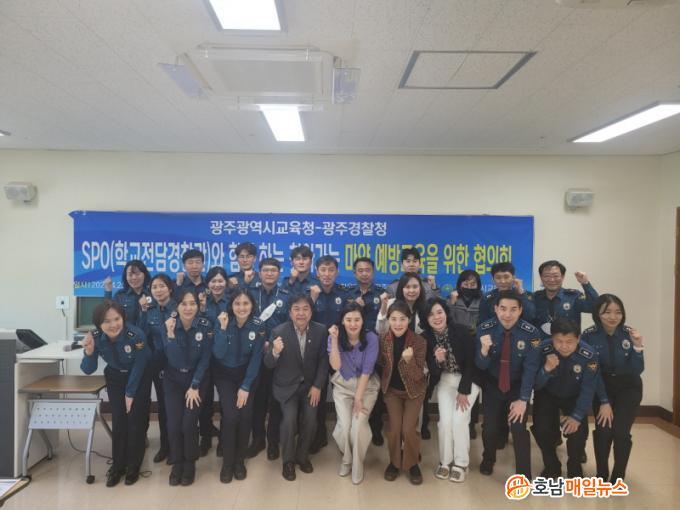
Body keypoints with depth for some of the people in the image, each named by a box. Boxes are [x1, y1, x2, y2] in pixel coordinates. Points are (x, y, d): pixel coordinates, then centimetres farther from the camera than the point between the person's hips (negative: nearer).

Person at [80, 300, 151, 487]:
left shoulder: (136, 335, -34)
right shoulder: (96, 338, -23)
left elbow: (138, 367, -20)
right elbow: (88, 370, -15)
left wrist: (130, 393, -10)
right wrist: (89, 352, -35)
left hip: (140, 378, -3)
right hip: (115, 378, 3)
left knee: (136, 421, -2)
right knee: (118, 422, 1)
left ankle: (133, 467, 16)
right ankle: (118, 466, 19)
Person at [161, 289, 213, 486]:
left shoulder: (205, 326, -15)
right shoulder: (168, 326, -14)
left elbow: (205, 359, -10)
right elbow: (175, 361, -22)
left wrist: (194, 386, -11)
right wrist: (171, 335, -33)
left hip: (198, 379, -1)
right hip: (173, 380, 1)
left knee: (189, 424, -12)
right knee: (173, 424, -9)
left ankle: (190, 463, 13)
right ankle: (177, 463, 16)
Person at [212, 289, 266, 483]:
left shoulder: (258, 326, -15)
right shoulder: (223, 322, -17)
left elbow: (256, 359, -10)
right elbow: (218, 354, -23)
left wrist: (245, 387, -12)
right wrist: (223, 329, -33)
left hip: (247, 374, 1)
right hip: (224, 374, -1)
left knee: (245, 416, -9)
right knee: (230, 416, -13)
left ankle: (240, 460, 13)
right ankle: (227, 462, 7)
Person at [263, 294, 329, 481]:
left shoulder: (321, 331, -8)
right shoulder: (278, 331, -14)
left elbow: (323, 360, -2)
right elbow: (269, 364, -13)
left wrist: (317, 386, -9)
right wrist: (275, 352, -35)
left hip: (310, 385, 2)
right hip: (287, 385, -2)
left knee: (311, 420, -12)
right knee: (290, 419, -19)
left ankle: (302, 456, 17)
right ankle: (288, 460, 7)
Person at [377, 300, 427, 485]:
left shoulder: (419, 341, -23)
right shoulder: (382, 339, -16)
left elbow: (418, 376, -23)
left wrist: (408, 360, -38)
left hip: (414, 390, -1)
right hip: (391, 389, 2)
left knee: (408, 429, -10)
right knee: (394, 428, -7)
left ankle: (412, 463, 18)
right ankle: (394, 462, 20)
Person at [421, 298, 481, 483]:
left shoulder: (463, 331, -22)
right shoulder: (426, 337, -13)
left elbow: (471, 362, -15)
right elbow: (432, 370, -8)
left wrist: (463, 391, -13)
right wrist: (437, 360, -31)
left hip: (468, 379, -2)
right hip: (445, 380, 2)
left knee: (459, 419, -14)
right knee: (445, 420, -9)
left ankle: (461, 463, 5)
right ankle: (445, 461, 11)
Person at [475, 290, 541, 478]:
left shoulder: (531, 333, -20)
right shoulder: (484, 329, -18)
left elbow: (530, 368, -14)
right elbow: (481, 365, -16)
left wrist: (523, 399, -17)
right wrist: (484, 349, -38)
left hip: (518, 386, 0)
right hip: (492, 385, 1)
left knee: (519, 428, -11)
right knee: (490, 427, -1)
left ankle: (524, 475, 12)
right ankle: (488, 459, 32)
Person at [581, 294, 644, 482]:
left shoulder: (629, 334, -13)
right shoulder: (589, 336, -16)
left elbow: (637, 371, -14)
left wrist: (637, 346, -29)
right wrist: (604, 401, -16)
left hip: (628, 387, 1)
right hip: (602, 386, 0)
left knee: (620, 431, -14)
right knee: (603, 429, -16)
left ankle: (618, 477, 10)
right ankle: (601, 475, 9)